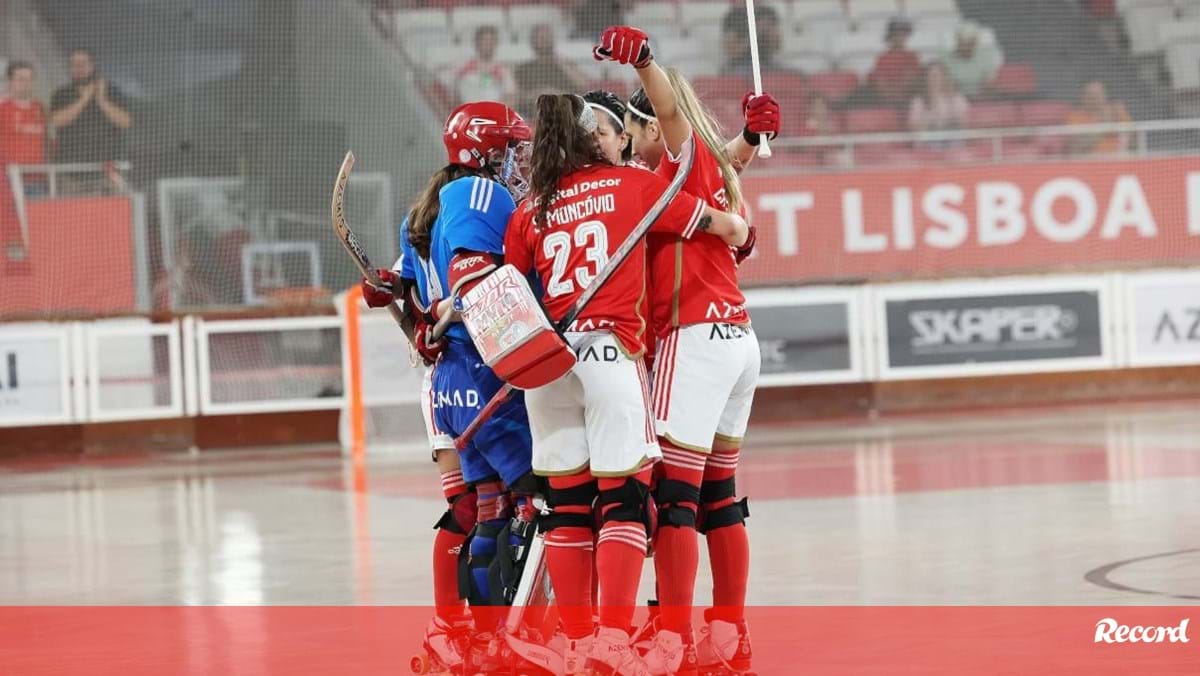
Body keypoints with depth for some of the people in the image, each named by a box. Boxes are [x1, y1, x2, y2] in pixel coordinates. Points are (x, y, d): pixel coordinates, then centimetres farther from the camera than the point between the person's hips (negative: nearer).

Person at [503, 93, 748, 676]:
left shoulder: (530, 211, 12)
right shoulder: (631, 184, 5)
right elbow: (723, 226, 12)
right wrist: (738, 233, 34)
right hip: (610, 351, -4)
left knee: (567, 503, 8)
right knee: (624, 498, -4)